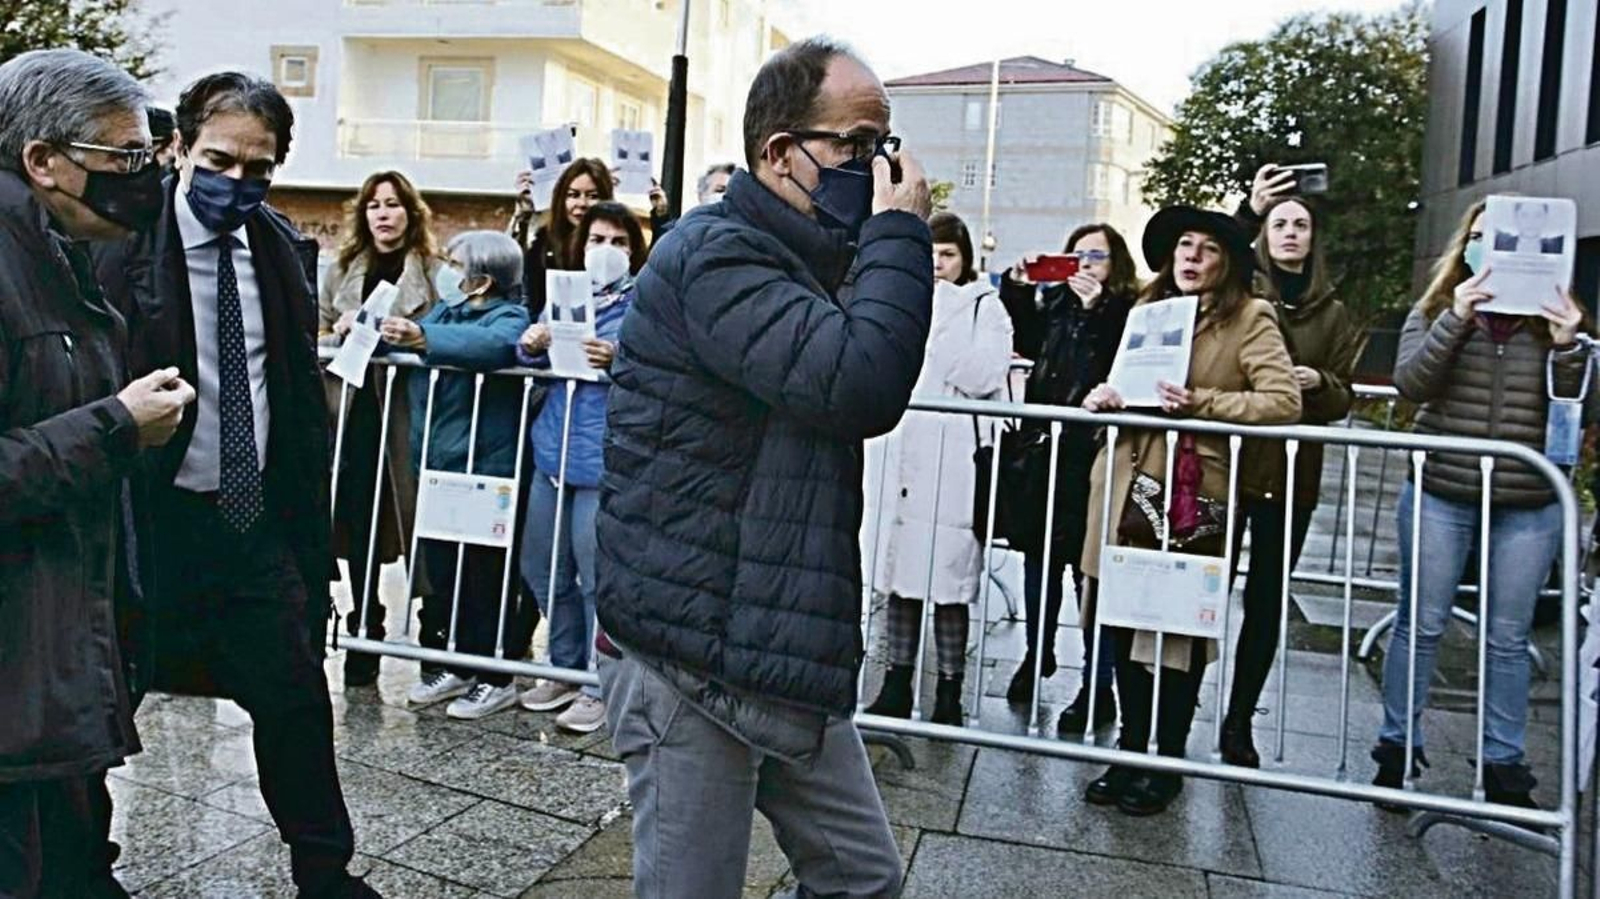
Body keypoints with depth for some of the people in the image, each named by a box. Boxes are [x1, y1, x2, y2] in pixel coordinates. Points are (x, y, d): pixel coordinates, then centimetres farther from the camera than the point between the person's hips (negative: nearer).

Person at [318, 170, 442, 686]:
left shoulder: (432, 271, 1)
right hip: (352, 405, 4)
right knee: (357, 520, 5)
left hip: (406, 407, -3)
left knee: (411, 516, 0)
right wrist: (339, 332, -4)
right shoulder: (343, 270, 15)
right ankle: (364, 629, 17)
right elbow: (315, 336, 16)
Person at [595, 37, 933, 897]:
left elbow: (870, 402, 16)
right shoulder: (713, 255, -16)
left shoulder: (795, 262, 16)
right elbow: (858, 382, -29)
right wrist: (900, 232, -18)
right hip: (691, 661, -9)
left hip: (779, 651, 9)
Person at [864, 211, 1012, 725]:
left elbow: (985, 378, -9)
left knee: (948, 581, -3)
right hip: (902, 455, 4)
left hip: (953, 460, -4)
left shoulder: (984, 306, 5)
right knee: (900, 571, 8)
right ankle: (897, 687, 18)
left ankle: (949, 693, 8)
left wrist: (940, 321, -9)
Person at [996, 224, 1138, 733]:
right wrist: (1017, 289, 7)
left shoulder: (1127, 310, -7)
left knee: (1089, 564, -2)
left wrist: (1097, 309, -21)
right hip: (1046, 444, 6)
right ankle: (1038, 653, 37)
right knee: (1039, 554, 17)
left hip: (1092, 450, -6)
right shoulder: (1054, 301, 10)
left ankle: (1099, 685, 11)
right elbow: (1027, 345, 18)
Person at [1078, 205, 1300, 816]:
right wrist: (1107, 395, 6)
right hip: (1127, 479, 5)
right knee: (1124, 623, 8)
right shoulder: (1149, 306, 17)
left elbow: (1284, 401, -10)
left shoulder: (1250, 318, -1)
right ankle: (1131, 750, 22)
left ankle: (1166, 762, 17)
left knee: (1178, 628, 2)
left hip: (1193, 489, -5)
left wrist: (1199, 402, -16)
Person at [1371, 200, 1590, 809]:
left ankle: (1504, 764, 23)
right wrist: (1456, 319, -22)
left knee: (1509, 638, 11)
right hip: (1440, 496, -1)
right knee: (1420, 625, 7)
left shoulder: (1553, 321, 4)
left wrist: (1568, 347, -17)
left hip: (1528, 508, 1)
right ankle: (1397, 746, 20)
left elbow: (1580, 415, -2)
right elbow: (1410, 384, -12)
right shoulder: (1436, 312, 3)